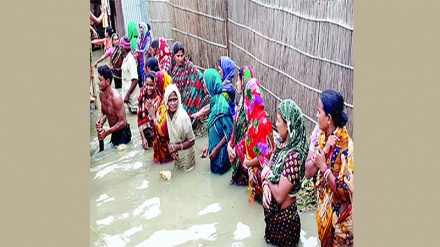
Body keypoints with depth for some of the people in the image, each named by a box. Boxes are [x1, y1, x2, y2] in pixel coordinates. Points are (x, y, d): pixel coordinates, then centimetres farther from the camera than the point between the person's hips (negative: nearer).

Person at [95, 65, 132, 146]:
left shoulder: (115, 97, -28)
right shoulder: (101, 94, -4)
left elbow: (123, 122, -26)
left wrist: (106, 132, -29)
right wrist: (100, 122, -14)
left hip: (123, 133, -8)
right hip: (114, 132, 8)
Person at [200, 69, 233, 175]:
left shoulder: (221, 104, -25)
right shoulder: (214, 100, 3)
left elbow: (229, 132, -23)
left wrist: (216, 149, -18)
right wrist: (208, 146, 10)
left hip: (221, 152, -8)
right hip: (214, 148, 8)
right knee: (214, 170, 20)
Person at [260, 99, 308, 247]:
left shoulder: (294, 156, -31)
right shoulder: (281, 142, -6)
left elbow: (279, 196, -31)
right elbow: (268, 168, 2)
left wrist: (267, 176, -15)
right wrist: (265, 185, -18)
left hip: (283, 216, -7)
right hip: (271, 210, 7)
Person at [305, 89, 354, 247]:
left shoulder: (347, 147, -26)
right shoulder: (320, 136, -4)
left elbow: (344, 191, -26)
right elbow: (308, 172, -10)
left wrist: (323, 166, -22)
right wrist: (324, 150, -22)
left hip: (340, 219, -6)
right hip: (323, 210, 6)